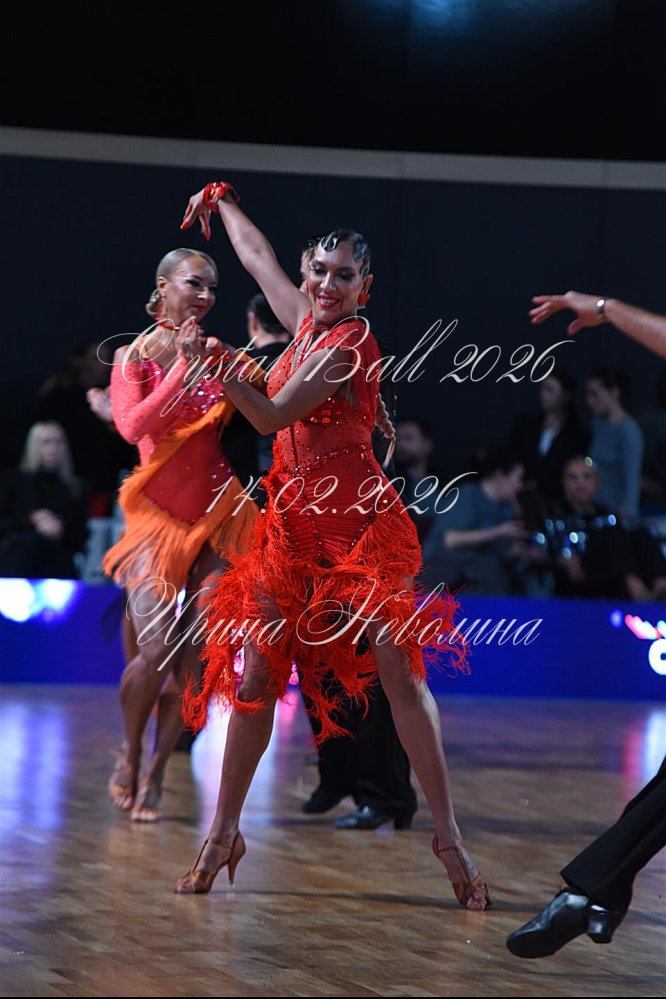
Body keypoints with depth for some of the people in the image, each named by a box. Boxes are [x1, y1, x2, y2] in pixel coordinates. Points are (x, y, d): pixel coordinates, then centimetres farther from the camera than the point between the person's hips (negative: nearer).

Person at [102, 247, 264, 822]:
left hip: (216, 518, 2)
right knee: (155, 653, -12)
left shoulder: (218, 355, 6)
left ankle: (156, 774, 7)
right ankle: (129, 753, 15)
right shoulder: (133, 359, 1)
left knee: (193, 658, -7)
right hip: (157, 516, -2)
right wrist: (183, 368, -18)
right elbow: (133, 427, -16)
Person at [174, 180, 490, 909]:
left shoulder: (350, 344, -10)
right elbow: (257, 257, 29)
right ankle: (224, 833, 7)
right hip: (294, 521, 7)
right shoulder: (305, 323, 11)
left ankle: (448, 836, -14)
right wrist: (221, 202, 43)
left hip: (357, 521, -7)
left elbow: (274, 416, -18)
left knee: (399, 670, -14)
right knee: (254, 671, 1)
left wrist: (225, 374, -31)